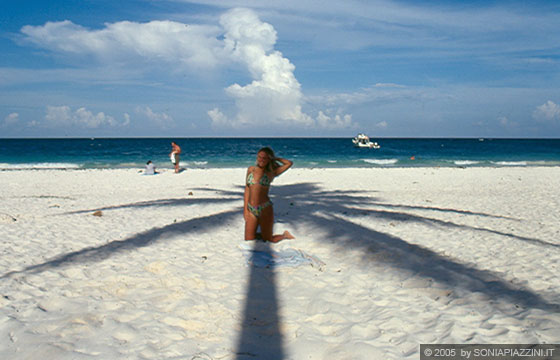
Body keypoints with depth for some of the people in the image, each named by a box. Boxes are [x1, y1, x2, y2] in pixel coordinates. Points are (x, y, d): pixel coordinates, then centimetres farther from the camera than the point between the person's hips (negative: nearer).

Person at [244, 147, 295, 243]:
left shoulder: (271, 173, 0)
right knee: (248, 240, 5)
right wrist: (245, 209, 5)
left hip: (265, 209, -4)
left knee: (268, 240, 5)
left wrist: (275, 158, 7)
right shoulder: (251, 169, 8)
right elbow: (247, 189, 10)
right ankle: (263, 233, 33)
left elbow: (289, 163, -3)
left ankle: (285, 235, 34)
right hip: (251, 210, 4)